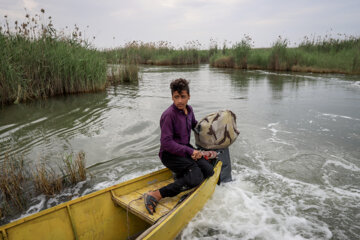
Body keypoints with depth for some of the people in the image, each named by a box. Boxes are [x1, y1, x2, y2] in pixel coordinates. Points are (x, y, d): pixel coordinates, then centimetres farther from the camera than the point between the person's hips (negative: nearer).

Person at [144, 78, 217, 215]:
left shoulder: (188, 109, 5)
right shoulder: (169, 115, -19)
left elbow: (194, 124, 27)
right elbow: (167, 143, -22)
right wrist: (190, 151, -23)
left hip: (186, 148, 8)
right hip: (169, 154, -7)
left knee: (208, 171, -11)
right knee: (196, 178, -25)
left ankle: (180, 175, 10)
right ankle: (155, 196, -23)